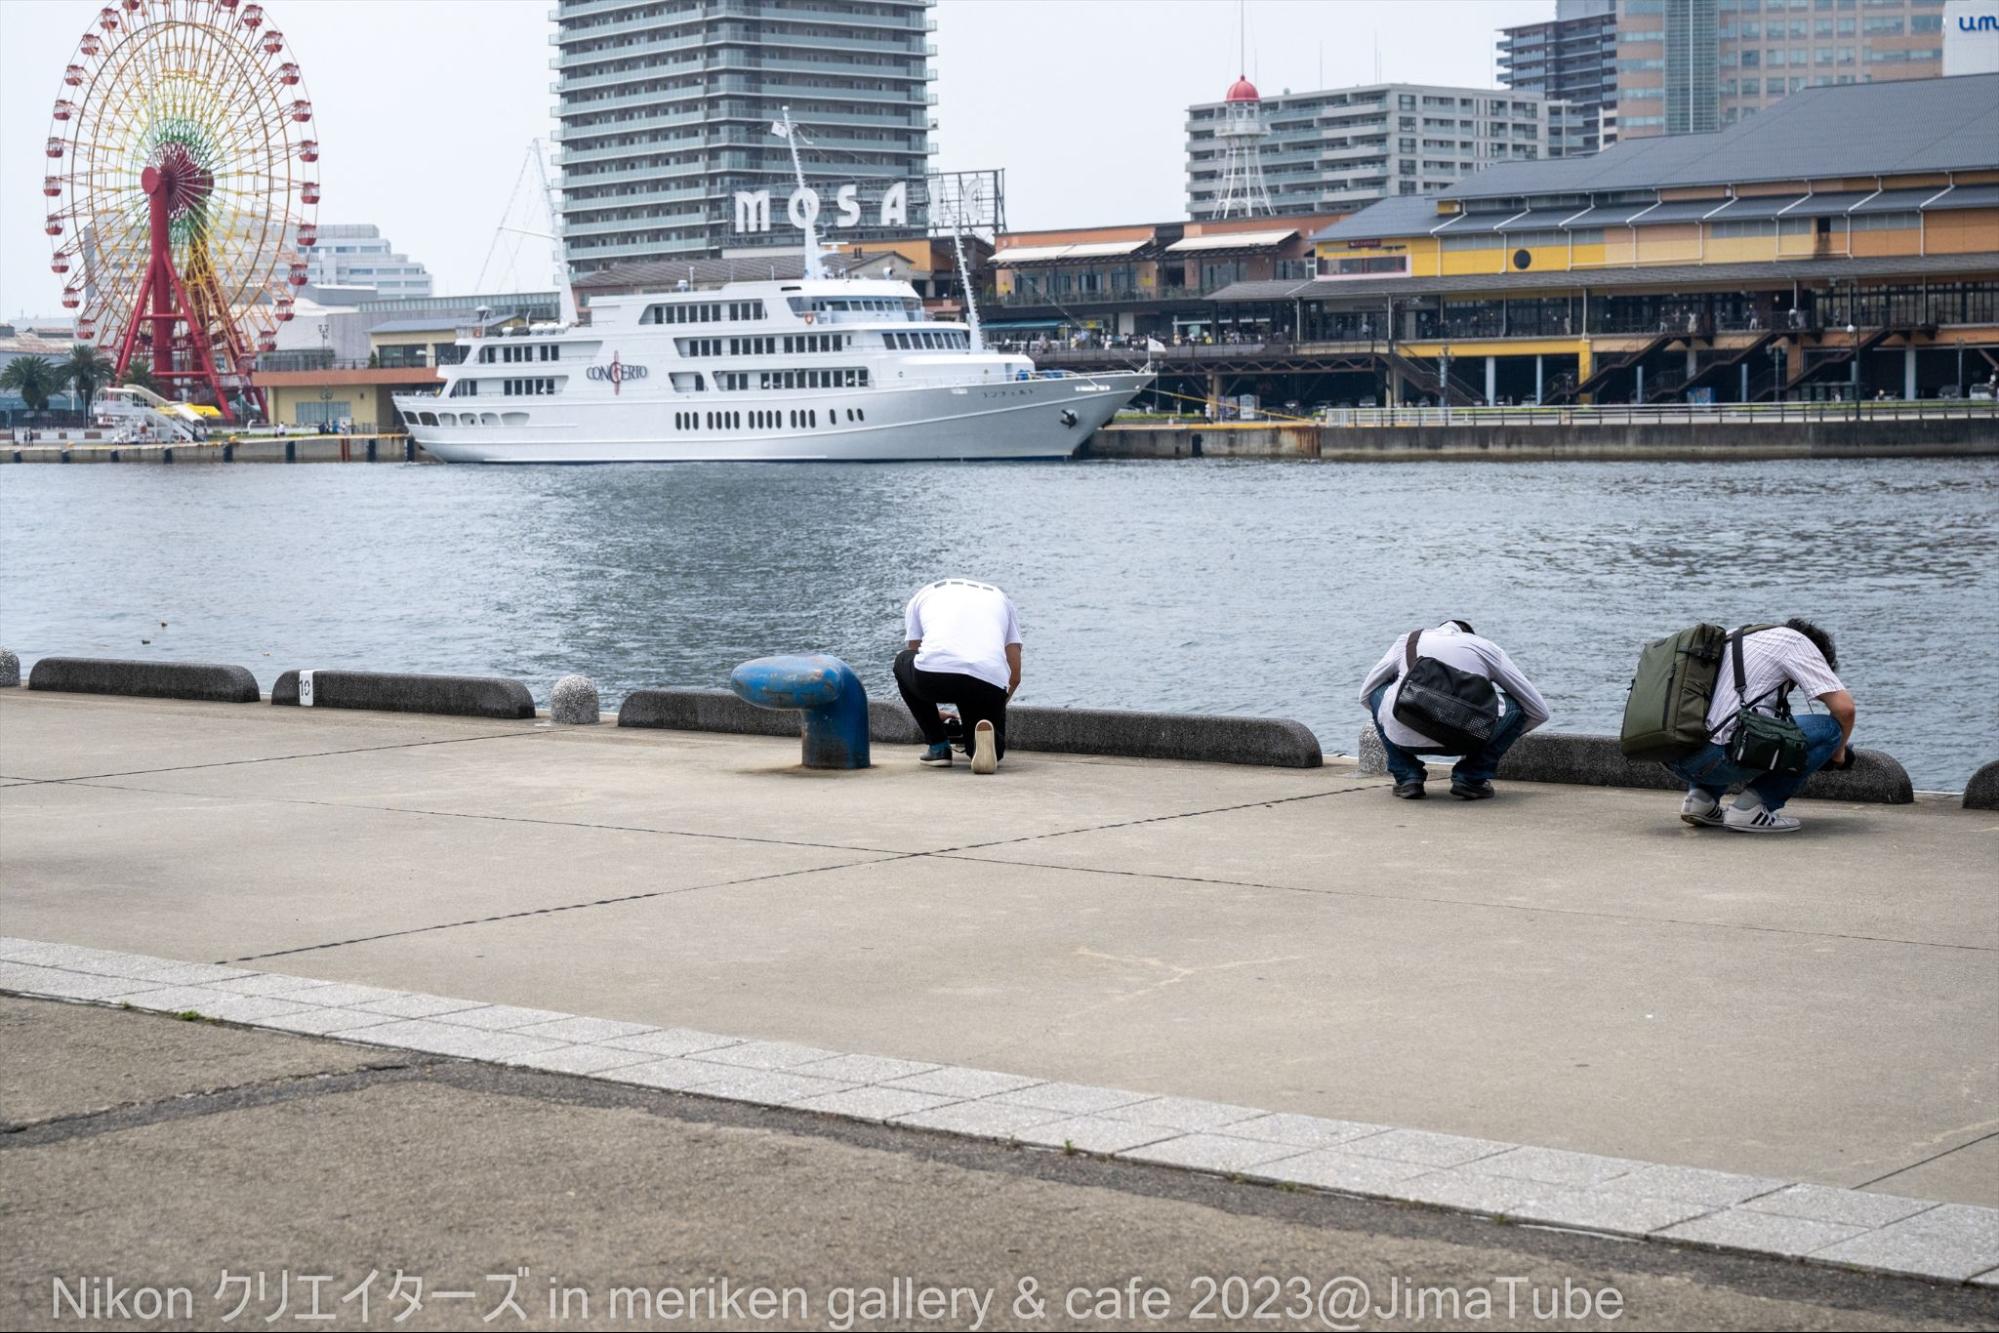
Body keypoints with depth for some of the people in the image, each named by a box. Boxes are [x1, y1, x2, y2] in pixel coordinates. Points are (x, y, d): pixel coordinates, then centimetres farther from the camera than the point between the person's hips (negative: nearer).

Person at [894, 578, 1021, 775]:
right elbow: (1014, 676, 28)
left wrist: (930, 716, 52)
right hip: (990, 683, 1)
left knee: (902, 662, 37)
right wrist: (993, 711, 45)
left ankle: (939, 748, 24)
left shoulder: (921, 596, 32)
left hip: (935, 672, -1)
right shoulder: (1001, 599, 34)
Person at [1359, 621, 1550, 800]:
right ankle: (1471, 779, 12)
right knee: (1516, 706, 25)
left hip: (1403, 737, 2)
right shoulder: (1486, 647, 22)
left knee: (1377, 693, 34)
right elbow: (1539, 711, 27)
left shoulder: (1406, 641, 27)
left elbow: (1365, 694, 38)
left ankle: (1407, 778, 19)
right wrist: (1505, 738, 47)